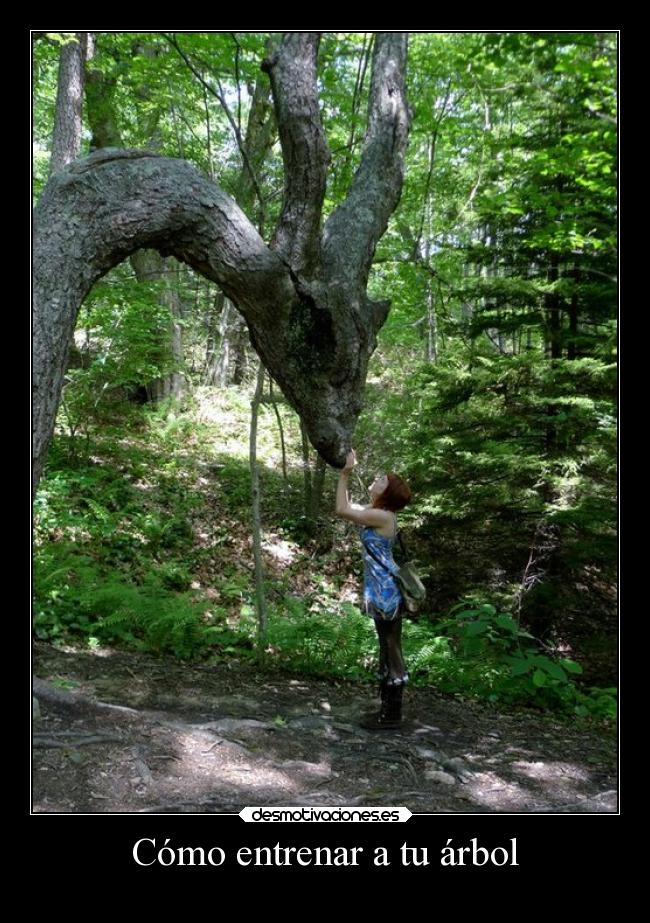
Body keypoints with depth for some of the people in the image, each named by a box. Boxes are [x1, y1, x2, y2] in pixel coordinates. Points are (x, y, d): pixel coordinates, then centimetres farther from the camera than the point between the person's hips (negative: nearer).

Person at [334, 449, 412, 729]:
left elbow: (341, 510, -19)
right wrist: (346, 473, 15)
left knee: (392, 650, -2)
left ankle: (392, 716, 7)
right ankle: (388, 709, 26)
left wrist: (345, 474, -14)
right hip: (382, 592, 10)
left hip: (387, 593, -10)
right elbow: (347, 507, 21)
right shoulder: (377, 514, 11)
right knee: (387, 650, 16)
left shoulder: (383, 516, -17)